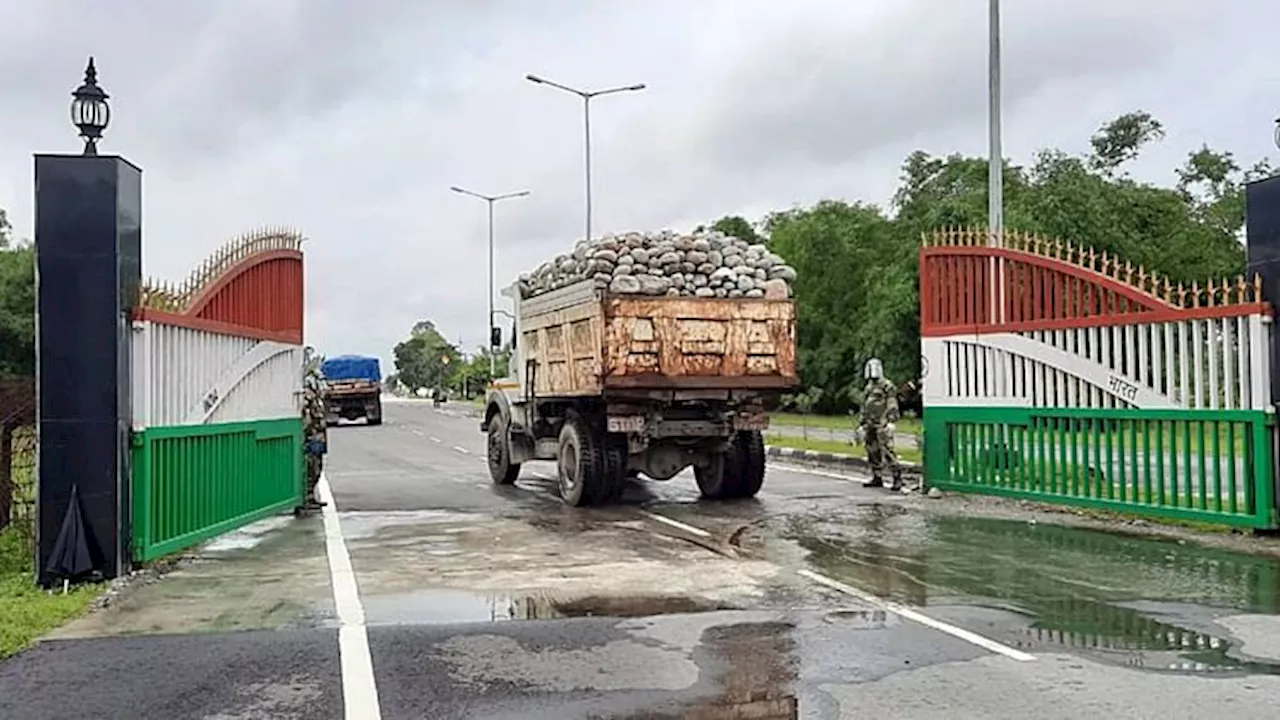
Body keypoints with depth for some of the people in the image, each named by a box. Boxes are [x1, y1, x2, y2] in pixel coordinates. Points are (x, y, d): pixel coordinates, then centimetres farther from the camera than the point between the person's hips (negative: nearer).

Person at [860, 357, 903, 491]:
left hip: (882, 425, -8)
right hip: (870, 425, 8)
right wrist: (863, 424, 22)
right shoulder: (868, 388, 19)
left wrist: (891, 422, -20)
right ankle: (877, 478, 17)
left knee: (887, 452, -13)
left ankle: (897, 478, -10)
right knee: (873, 452, 10)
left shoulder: (886, 386, -6)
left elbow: (892, 406, -12)